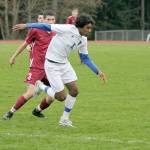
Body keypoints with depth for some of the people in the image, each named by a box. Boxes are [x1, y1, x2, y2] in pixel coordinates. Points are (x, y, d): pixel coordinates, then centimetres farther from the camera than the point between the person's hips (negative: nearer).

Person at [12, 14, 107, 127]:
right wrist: (25, 26, -18)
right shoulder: (67, 29, -23)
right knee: (62, 97, -6)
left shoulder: (83, 40, -1)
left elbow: (85, 58, 12)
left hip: (64, 64, 7)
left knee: (74, 90, 0)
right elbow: (47, 27, -19)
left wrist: (98, 72, 7)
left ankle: (65, 119, 18)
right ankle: (41, 87, 20)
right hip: (52, 65, -7)